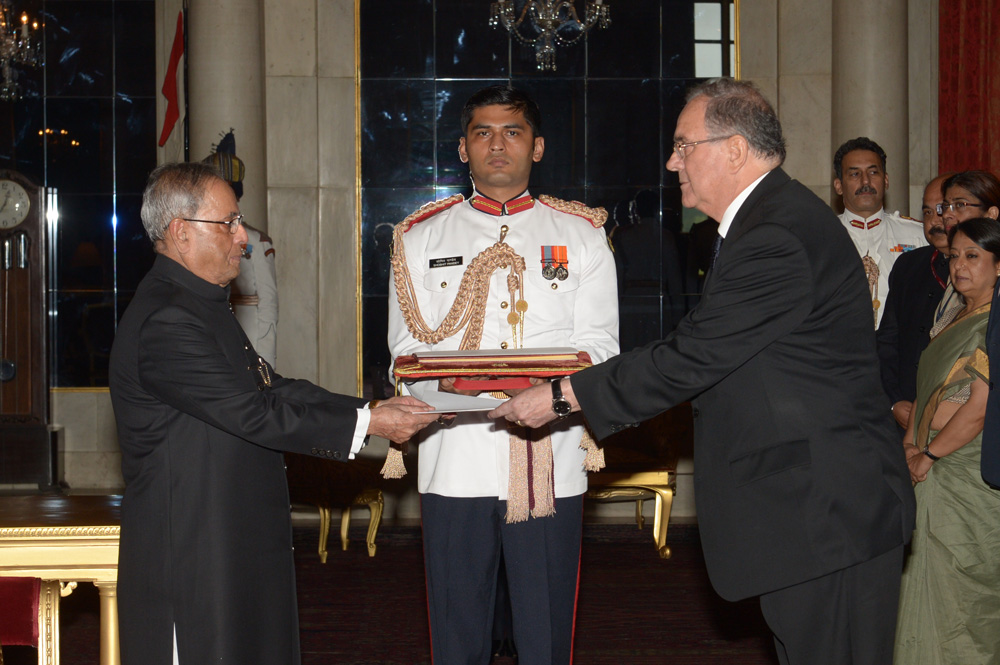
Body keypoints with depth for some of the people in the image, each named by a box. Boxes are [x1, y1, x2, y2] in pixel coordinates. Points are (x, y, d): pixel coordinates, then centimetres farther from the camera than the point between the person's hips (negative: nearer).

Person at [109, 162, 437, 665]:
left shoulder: (201, 305, 15)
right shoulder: (163, 322, -20)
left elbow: (273, 389, 14)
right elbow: (254, 414, -22)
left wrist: (375, 410, 4)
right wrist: (368, 423, -17)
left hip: (237, 544, 10)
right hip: (190, 554, -10)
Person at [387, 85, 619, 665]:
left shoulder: (582, 235, 10)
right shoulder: (422, 238, 12)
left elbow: (600, 345, 5)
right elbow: (405, 351, 8)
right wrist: (445, 379, -15)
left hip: (550, 462, -1)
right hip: (455, 461, 1)